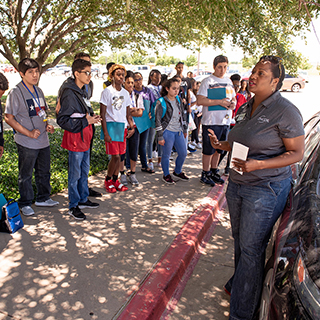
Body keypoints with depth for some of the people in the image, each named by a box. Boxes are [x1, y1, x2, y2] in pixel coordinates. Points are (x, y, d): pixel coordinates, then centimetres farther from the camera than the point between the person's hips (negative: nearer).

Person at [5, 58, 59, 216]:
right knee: (25, 175, 8)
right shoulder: (16, 92, -13)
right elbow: (8, 118, -14)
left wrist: (47, 125, 2)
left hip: (43, 140, 7)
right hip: (27, 143, -7)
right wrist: (29, 133, -18)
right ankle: (25, 203, 24)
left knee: (44, 172, 18)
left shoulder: (38, 91, 9)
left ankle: (43, 198, 35)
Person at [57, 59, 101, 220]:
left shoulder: (82, 91, 12)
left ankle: (83, 199, 34)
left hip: (85, 138, 9)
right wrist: (86, 121, -21)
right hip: (75, 139, -9)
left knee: (84, 171, 19)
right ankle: (73, 206, 15)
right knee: (75, 174, 2)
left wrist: (92, 118, 6)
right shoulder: (69, 94, -18)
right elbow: (62, 120, -21)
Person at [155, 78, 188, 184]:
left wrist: (184, 129, 21)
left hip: (178, 131, 7)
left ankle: (177, 172, 33)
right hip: (167, 132, -6)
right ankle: (166, 175, 22)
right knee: (166, 155, 3)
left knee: (183, 153, 11)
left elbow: (183, 115, 20)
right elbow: (158, 120, -10)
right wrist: (160, 137, -12)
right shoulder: (161, 102, -10)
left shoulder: (178, 100, 10)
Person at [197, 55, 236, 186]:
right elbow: (200, 101, -17)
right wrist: (220, 102, -21)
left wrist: (233, 103, -2)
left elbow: (233, 98, 22)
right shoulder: (207, 81, -8)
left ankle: (214, 172, 30)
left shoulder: (228, 81, 14)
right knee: (208, 150, 2)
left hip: (225, 121, 7)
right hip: (211, 121, -6)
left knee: (218, 149, 16)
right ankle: (205, 174, 15)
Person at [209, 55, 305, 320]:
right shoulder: (246, 108, 8)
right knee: (239, 239, 20)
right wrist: (222, 145, -1)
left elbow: (297, 153, -14)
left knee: (251, 248, 2)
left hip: (266, 189, -7)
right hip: (237, 183, 7)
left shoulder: (285, 111, -16)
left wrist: (258, 165, -26)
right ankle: (238, 283, 46)